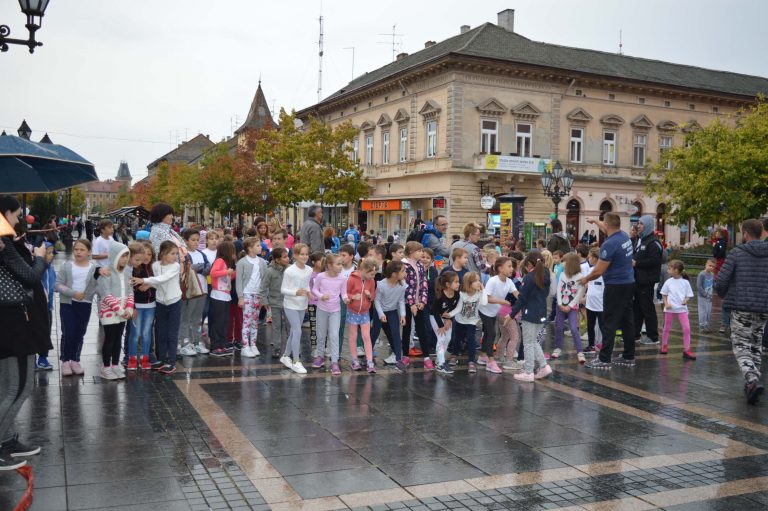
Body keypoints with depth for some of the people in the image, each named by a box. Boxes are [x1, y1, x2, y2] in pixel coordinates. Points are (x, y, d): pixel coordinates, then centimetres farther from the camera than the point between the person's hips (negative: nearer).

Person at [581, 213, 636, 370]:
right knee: (627, 321, 12)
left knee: (609, 323, -5)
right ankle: (629, 357, 19)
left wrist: (586, 279, 0)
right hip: (629, 284, 9)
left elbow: (599, 270, -18)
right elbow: (609, 230, 30)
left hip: (615, 287, -9)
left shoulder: (610, 244, -20)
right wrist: (594, 221, 45)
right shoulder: (625, 236, 6)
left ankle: (604, 359, -3)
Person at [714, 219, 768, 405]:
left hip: (741, 307, -4)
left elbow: (720, 282, -11)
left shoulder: (737, 253, -8)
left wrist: (724, 295, 10)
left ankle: (752, 378, -19)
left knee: (741, 345, 2)